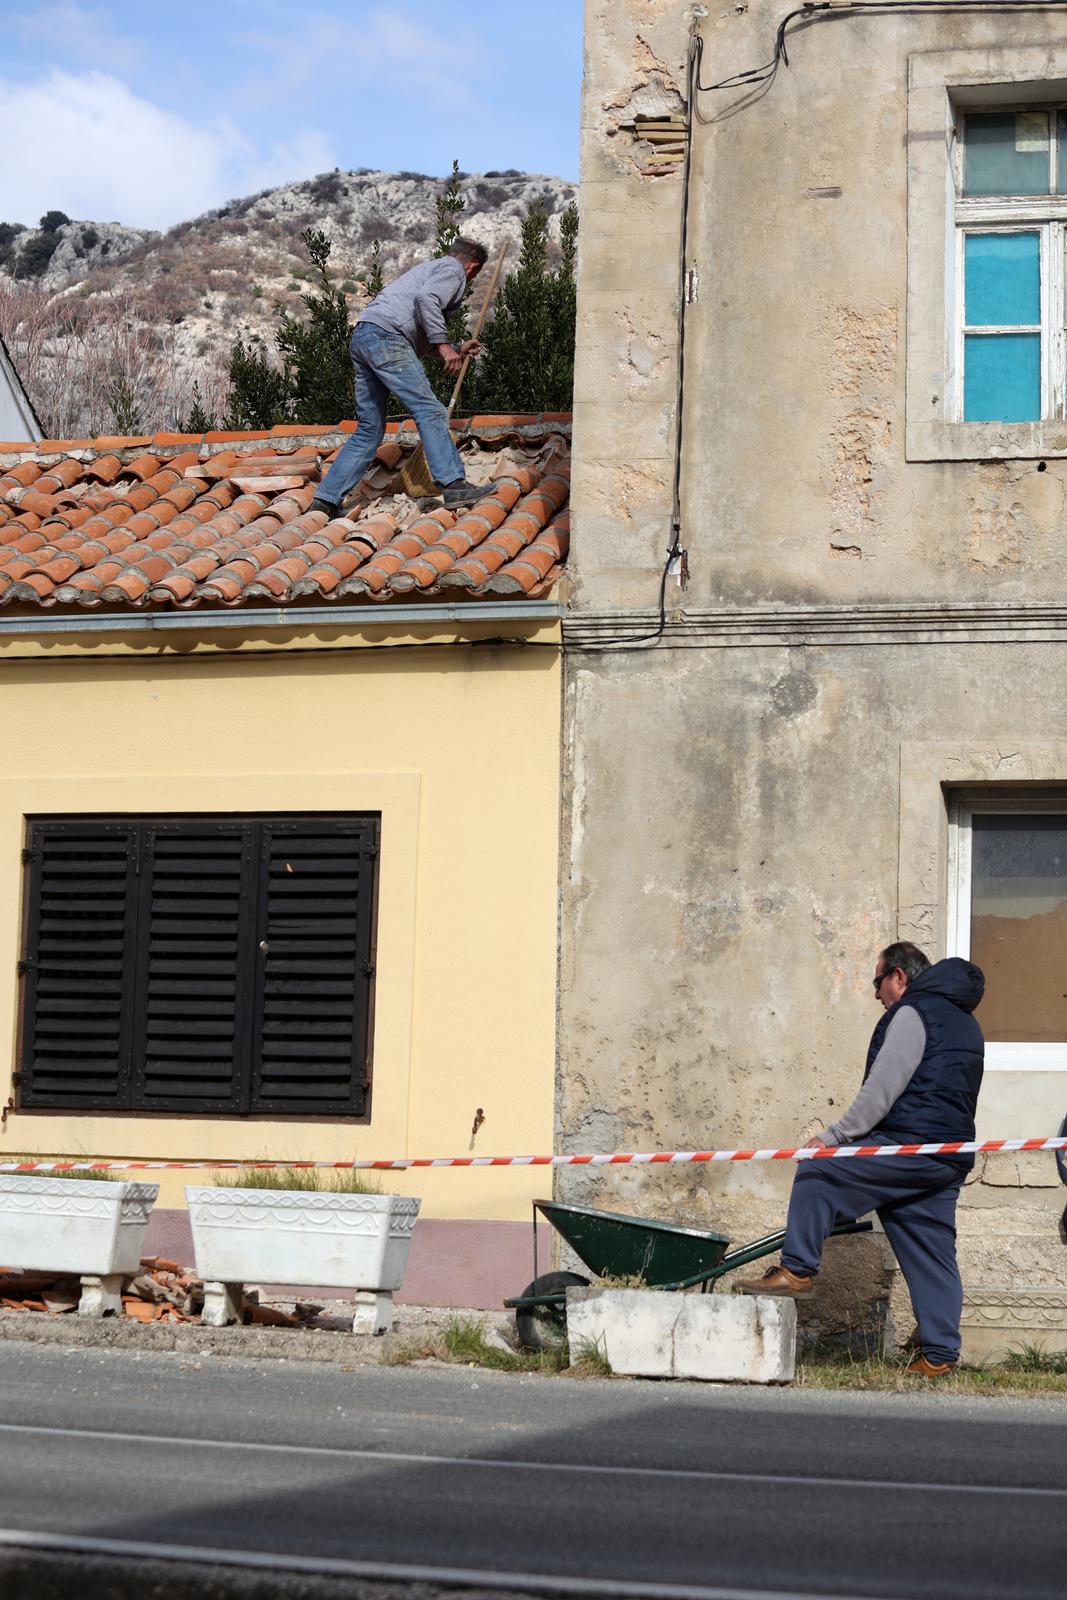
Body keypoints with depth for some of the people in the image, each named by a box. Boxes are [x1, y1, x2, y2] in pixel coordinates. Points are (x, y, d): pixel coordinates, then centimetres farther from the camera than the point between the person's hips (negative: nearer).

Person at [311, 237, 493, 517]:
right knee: (430, 413, -12)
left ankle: (326, 499, 8)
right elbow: (426, 299, -16)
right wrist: (443, 344, -17)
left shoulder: (431, 268, 35)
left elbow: (419, 339, 33)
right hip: (385, 335, -9)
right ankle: (454, 486, -20)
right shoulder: (453, 270, 6)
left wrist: (456, 350, 37)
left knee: (370, 430, 10)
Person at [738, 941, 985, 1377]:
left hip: (910, 1145, -9)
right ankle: (939, 1354, 7)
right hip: (950, 1159, 9)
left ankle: (797, 1271, -4)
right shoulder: (964, 1022, 26)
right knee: (931, 1255, 9)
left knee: (816, 1175, -3)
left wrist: (835, 1136, -8)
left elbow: (883, 1088, -13)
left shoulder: (913, 1013, -5)